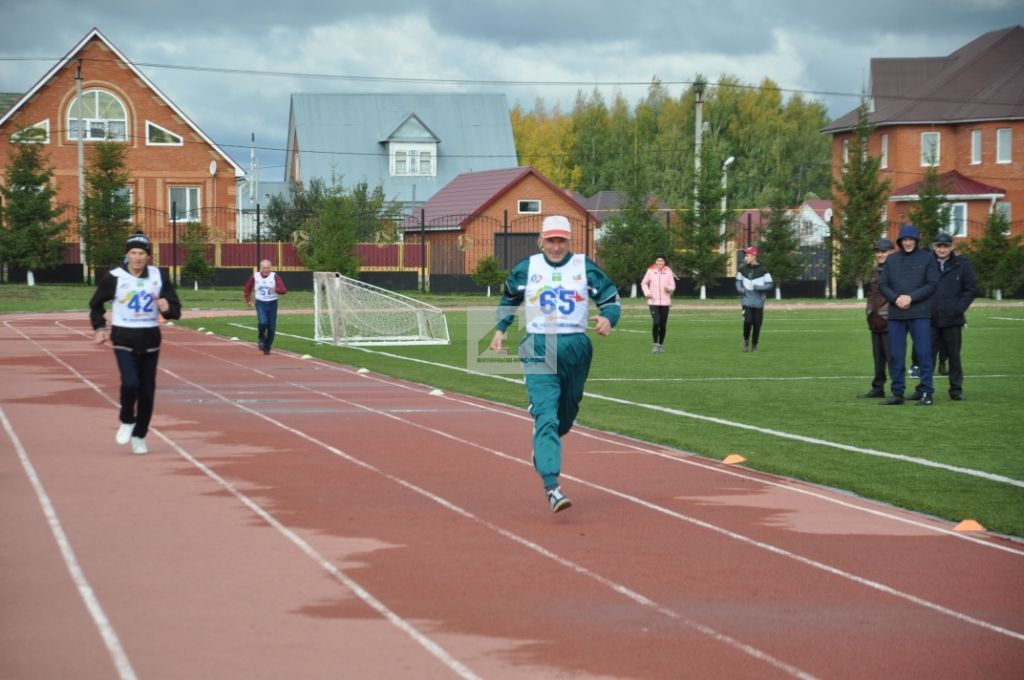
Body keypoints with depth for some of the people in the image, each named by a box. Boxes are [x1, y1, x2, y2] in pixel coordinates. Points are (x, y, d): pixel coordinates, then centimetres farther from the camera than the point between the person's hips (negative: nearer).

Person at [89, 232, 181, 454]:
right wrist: (99, 328, 0)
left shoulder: (159, 277, -1)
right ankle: (127, 421, 7)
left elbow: (176, 311, 1)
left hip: (150, 340, 3)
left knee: (147, 390, 6)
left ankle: (139, 436, 24)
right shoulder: (114, 277, -6)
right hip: (124, 339, -3)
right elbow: (96, 304, 10)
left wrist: (167, 308, -20)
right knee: (130, 382, -21)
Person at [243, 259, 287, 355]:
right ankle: (261, 339, 5)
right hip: (260, 304, -1)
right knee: (263, 322, -24)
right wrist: (248, 300, 12)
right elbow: (247, 289, 17)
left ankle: (267, 347, 21)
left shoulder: (275, 276, -6)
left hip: (272, 304, 1)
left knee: (272, 328, 2)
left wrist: (276, 290, -36)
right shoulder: (255, 277, 0)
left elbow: (283, 290, -17)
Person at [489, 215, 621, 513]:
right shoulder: (526, 268, 4)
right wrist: (500, 329, 12)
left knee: (567, 413, 17)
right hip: (538, 350, -2)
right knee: (546, 415, -16)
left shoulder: (585, 268, 2)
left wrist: (607, 318, -16)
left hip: (576, 348, 2)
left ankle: (543, 450, 49)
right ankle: (551, 487, -26)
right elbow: (509, 298, 21)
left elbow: (611, 298, 6)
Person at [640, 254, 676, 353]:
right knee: (656, 323, -15)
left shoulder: (668, 272, 5)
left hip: (665, 302, 1)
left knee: (663, 325, 3)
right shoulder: (650, 271, 3)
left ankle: (661, 344, 17)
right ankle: (655, 344, -2)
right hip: (653, 301, -1)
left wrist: (668, 288, -17)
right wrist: (647, 293, -3)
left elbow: (673, 286, 6)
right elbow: (644, 283, 13)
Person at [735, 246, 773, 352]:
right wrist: (739, 288, -4)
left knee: (757, 324, 2)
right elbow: (738, 281, 17)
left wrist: (759, 287, -21)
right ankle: (746, 340, 10)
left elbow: (770, 285, -5)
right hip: (746, 300, 1)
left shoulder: (763, 269, -6)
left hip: (758, 302, -1)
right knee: (747, 321, -15)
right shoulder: (743, 268, 4)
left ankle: (754, 345, 21)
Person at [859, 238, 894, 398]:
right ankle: (878, 387, 20)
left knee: (892, 356, -9)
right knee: (878, 356, 13)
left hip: (889, 321, -8)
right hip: (876, 321, 8)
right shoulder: (875, 271, 16)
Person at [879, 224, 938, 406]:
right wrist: (896, 298, -10)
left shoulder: (927, 258, 2)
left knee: (924, 353, -3)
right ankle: (897, 393, 10)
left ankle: (925, 392, 1)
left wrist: (911, 298, -13)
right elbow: (884, 285, 9)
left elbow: (932, 284, -4)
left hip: (920, 315, -3)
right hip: (896, 315, 3)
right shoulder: (891, 260, 11)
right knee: (896, 355, 4)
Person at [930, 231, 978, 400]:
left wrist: (959, 307, -7)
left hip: (953, 320, -1)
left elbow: (972, 289, 4)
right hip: (931, 320, 1)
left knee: (954, 356, 5)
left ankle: (956, 389, 13)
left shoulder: (962, 265, 3)